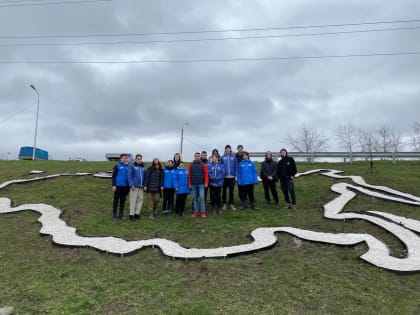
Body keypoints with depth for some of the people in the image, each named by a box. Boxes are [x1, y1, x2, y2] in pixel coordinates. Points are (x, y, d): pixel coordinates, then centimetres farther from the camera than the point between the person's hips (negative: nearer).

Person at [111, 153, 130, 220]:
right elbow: (113, 176, -4)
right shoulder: (117, 166, -3)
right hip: (118, 186, -3)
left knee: (123, 201, 9)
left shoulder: (128, 166, 8)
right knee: (116, 200, 5)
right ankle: (114, 215, 14)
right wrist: (113, 185, -11)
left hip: (125, 186, 4)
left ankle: (121, 214, 19)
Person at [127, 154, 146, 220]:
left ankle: (137, 213, 14)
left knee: (140, 200, 5)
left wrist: (144, 185, 9)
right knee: (133, 200, -5)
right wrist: (131, 185, -16)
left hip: (141, 187, 6)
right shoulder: (131, 166, -2)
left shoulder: (143, 167, 15)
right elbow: (129, 176, -9)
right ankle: (131, 214, 2)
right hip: (134, 186, -6)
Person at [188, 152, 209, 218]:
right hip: (193, 185, 2)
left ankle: (203, 211, 1)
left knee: (202, 197, -6)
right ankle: (196, 211, 15)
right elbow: (189, 175, 6)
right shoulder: (191, 165, 7)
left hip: (201, 184, -2)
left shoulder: (203, 165, 1)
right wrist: (189, 184, 1)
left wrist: (206, 183, -9)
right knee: (194, 198, 7)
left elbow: (206, 174, -3)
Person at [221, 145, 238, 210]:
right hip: (224, 177, 0)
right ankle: (224, 204, 21)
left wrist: (236, 175, -3)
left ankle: (231, 204, 20)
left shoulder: (234, 156, 2)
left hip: (232, 177, 1)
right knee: (224, 191, 8)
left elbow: (236, 166, 2)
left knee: (231, 191, 9)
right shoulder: (222, 157, 0)